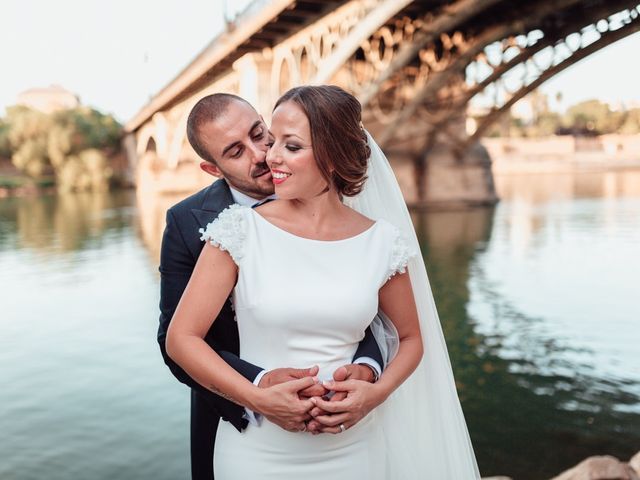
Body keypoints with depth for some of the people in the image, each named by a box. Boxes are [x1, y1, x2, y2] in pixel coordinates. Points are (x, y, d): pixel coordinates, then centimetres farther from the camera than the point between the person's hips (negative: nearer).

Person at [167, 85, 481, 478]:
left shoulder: (382, 242, -7)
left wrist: (376, 393, -11)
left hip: (353, 449, 2)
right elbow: (181, 338, -11)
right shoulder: (242, 229, -11)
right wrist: (263, 399, -18)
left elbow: (411, 338, 6)